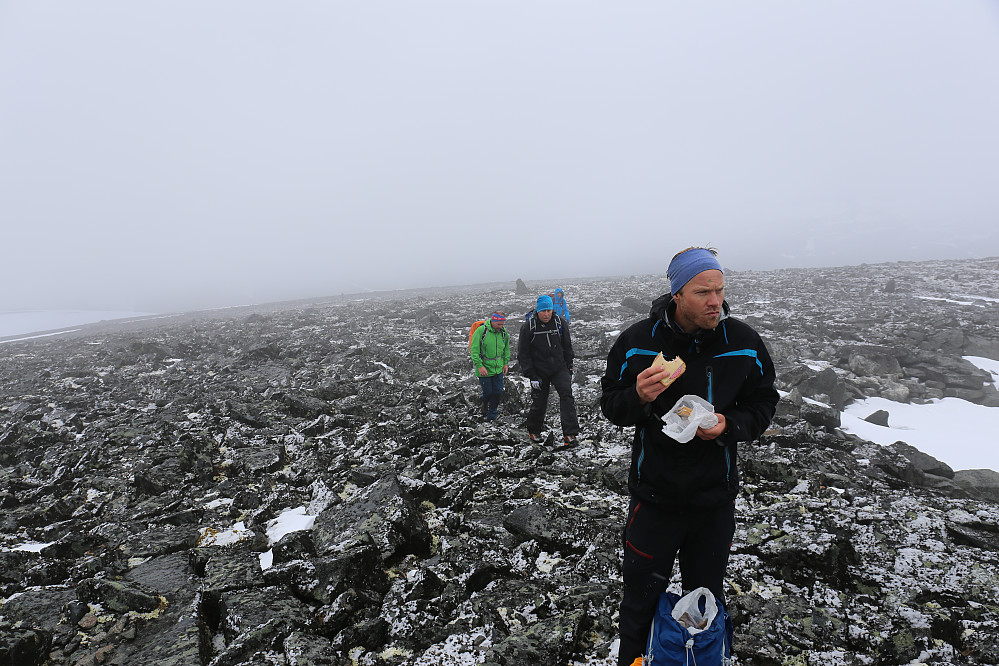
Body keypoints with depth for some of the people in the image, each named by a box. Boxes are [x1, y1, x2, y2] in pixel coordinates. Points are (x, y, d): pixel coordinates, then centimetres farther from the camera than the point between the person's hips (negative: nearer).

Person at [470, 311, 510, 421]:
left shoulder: (504, 332, 0)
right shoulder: (481, 331, -16)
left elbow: (506, 348, 15)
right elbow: (474, 350, -14)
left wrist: (506, 363, 9)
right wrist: (479, 366, -18)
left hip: (498, 369, 4)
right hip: (484, 369, -4)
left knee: (498, 392, 5)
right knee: (488, 393, 2)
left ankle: (492, 417, 22)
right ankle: (484, 404, 38)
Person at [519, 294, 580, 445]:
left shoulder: (560, 323, -2)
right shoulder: (528, 327, -10)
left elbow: (567, 347, 10)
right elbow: (523, 354, -6)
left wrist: (569, 369, 8)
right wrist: (532, 376, -10)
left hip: (560, 368, 2)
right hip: (539, 371, -1)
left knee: (566, 394, -19)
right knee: (539, 404, 6)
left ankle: (570, 434, -20)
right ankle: (533, 431, 34)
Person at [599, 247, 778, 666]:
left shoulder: (743, 341, -7)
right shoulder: (637, 341, -12)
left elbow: (762, 404, 4)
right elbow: (610, 406, -5)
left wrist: (730, 425, -17)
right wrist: (638, 397, -27)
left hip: (715, 498, 2)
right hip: (654, 494, -2)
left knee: (706, 597, 22)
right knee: (641, 595, 13)